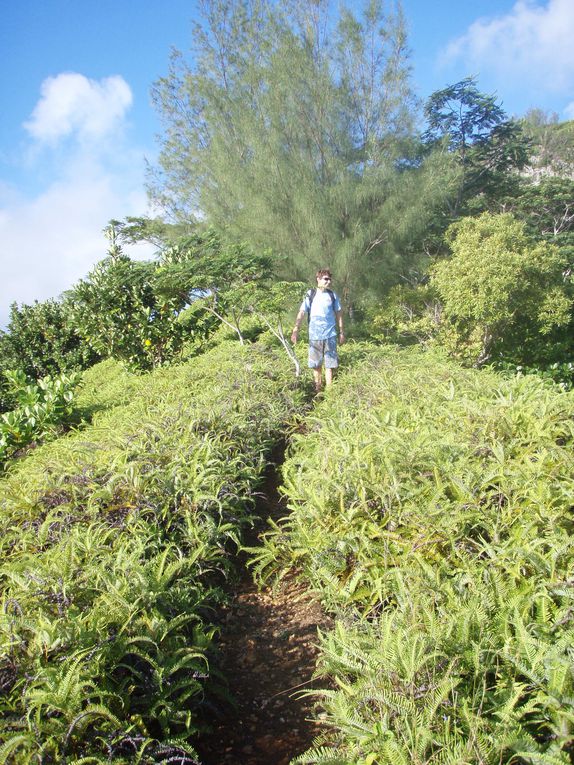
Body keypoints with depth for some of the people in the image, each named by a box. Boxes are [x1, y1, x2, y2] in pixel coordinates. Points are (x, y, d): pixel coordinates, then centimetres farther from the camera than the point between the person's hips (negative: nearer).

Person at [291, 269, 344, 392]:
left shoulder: (332, 295, 5)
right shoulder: (310, 295, 0)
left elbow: (339, 314, 11)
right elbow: (301, 313, -3)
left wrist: (341, 332, 11)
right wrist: (295, 331, -12)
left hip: (330, 335, 0)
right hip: (314, 336, 0)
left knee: (330, 364, -1)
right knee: (316, 365, 8)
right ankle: (318, 391, 21)